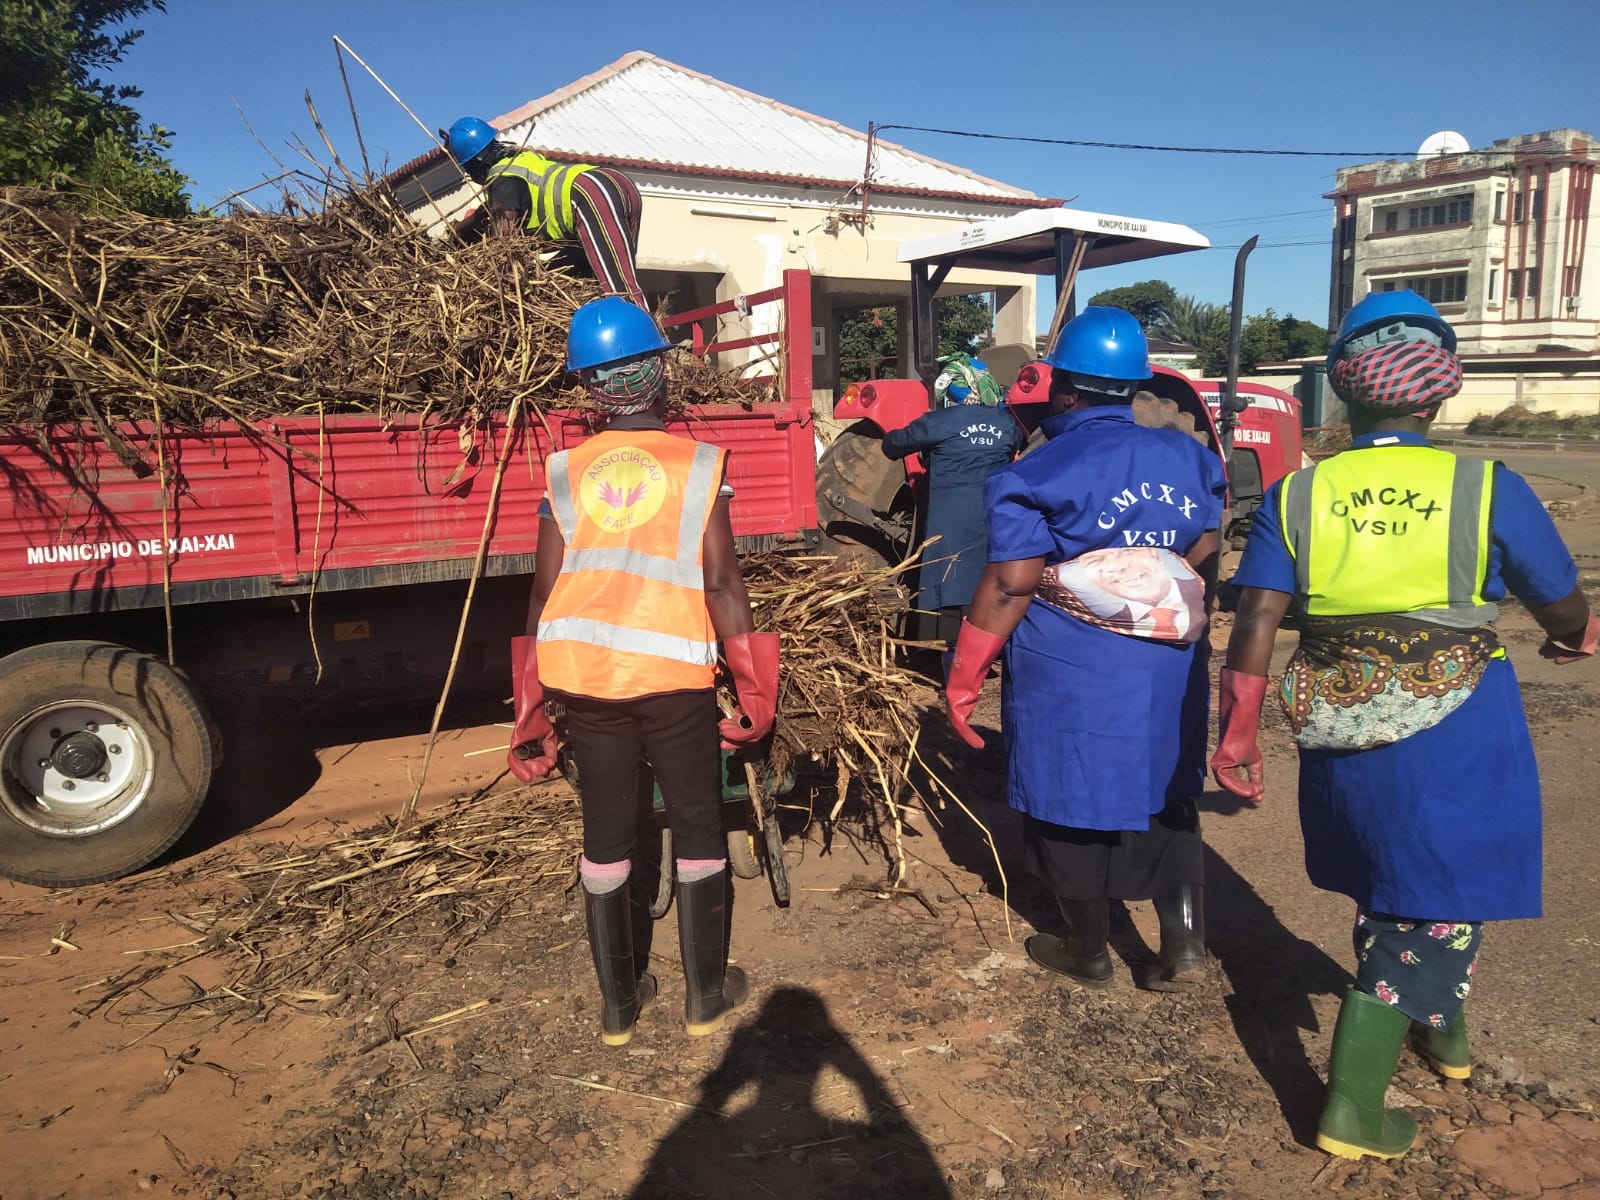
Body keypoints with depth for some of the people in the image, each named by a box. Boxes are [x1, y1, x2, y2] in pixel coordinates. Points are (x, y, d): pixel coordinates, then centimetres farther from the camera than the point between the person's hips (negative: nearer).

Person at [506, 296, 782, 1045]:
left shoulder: (565, 471, 6)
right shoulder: (698, 463, -1)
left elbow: (543, 593, 5)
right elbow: (720, 583, -6)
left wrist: (531, 710, 13)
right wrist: (754, 688, 1)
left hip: (584, 673, 3)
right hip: (674, 672, -3)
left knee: (605, 834, 16)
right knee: (698, 831, 14)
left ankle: (618, 1004, 27)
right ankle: (705, 996, 26)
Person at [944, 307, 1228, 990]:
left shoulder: (1039, 474, -11)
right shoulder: (1187, 458, 6)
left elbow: (1010, 586, -15)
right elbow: (1206, 560, 13)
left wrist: (962, 681, -7)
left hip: (1070, 680, -5)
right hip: (1169, 676, 5)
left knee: (1071, 807, 12)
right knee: (1166, 801, 22)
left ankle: (1088, 955, 27)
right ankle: (1184, 941, 21)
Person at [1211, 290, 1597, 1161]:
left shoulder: (1295, 496, -4)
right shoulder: (1489, 490, -7)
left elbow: (1256, 620, -9)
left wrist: (1237, 732, -1)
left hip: (1342, 734, 3)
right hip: (1458, 741, -3)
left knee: (1384, 890, 24)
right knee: (1429, 910, 9)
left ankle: (1435, 1023, 49)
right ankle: (1351, 1108, 11)